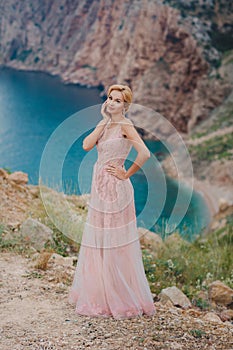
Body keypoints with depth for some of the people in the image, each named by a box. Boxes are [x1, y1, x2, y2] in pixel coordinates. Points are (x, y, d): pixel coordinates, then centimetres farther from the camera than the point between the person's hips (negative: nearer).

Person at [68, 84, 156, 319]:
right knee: (98, 242, 14)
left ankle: (124, 299, 12)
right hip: (100, 187, 8)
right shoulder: (105, 124, 11)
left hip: (116, 189, -8)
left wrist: (126, 174, -14)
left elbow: (144, 153, -24)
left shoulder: (125, 126, -12)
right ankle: (100, 294, 27)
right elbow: (87, 145, -3)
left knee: (116, 243, -1)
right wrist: (103, 121, -4)